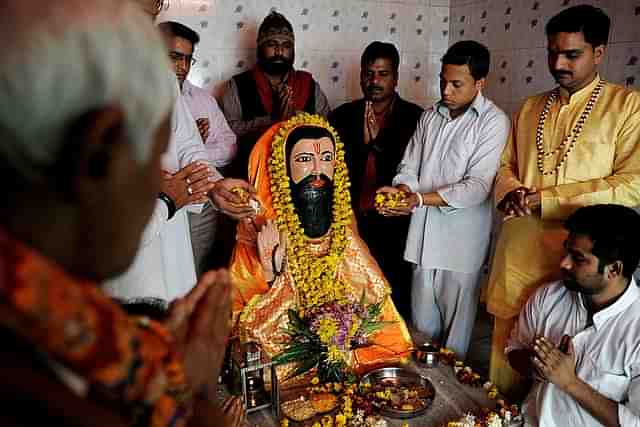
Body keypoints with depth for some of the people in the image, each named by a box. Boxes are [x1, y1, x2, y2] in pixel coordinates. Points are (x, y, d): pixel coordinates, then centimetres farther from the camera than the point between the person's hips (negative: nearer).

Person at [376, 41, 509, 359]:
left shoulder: (493, 122, -8)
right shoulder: (431, 115, 10)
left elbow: (477, 186, -16)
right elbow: (409, 167, 10)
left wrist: (420, 199, -23)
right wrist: (401, 189, -12)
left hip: (461, 240, -5)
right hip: (423, 234, 5)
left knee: (456, 325, 9)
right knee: (421, 322, 16)